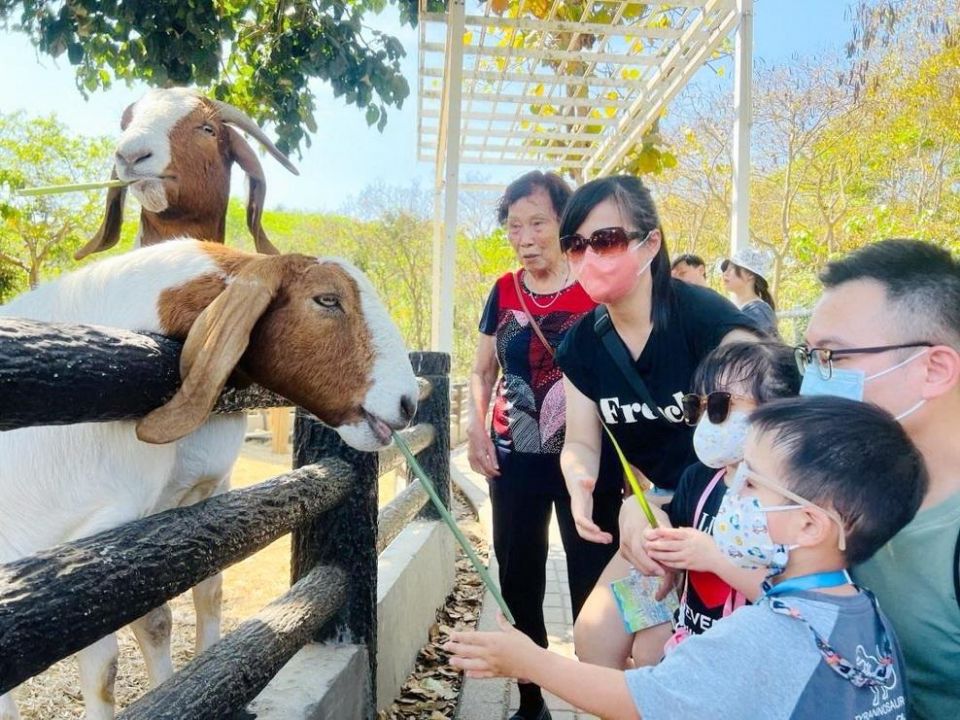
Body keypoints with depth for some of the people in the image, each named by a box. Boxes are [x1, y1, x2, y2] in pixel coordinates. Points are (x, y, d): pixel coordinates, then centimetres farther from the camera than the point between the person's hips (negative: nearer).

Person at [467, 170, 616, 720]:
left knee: (593, 582, 6)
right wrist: (477, 429, -3)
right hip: (515, 459, 4)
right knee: (518, 581, 14)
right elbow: (483, 371, 13)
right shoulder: (503, 292, 4)